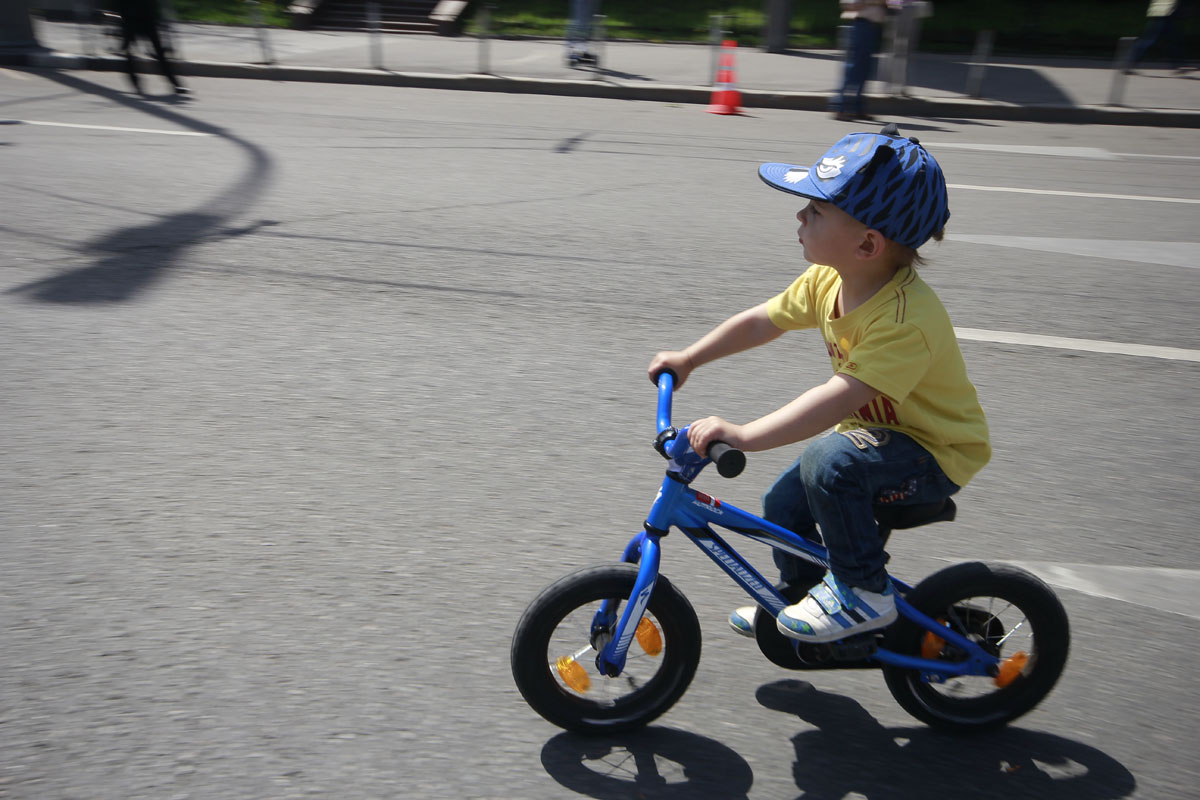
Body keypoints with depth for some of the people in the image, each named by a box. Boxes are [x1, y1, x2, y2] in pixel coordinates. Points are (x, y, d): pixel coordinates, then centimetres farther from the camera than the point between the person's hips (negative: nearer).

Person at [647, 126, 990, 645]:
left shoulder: (905, 319, -35)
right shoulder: (828, 280, -8)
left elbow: (840, 398, -44)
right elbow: (760, 321, 4)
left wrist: (743, 435, -50)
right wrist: (687, 359, 2)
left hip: (936, 454, -8)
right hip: (876, 433, 9)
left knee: (829, 464, -33)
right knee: (783, 504, 6)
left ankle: (863, 594, -12)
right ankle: (799, 593, 34)